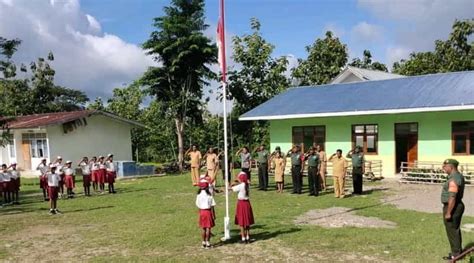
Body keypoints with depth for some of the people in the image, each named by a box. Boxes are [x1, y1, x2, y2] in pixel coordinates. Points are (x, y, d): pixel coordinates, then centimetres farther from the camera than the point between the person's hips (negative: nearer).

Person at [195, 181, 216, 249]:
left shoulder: (199, 194, -1)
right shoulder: (209, 194, -12)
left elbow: (197, 204, 3)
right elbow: (212, 205, -10)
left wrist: (200, 212, 14)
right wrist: (213, 214, -4)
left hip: (201, 211, 4)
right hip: (208, 211, -4)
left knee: (203, 228, 15)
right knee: (208, 228, 3)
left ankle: (203, 242, 22)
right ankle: (207, 243, 6)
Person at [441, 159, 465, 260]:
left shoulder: (453, 179, -24)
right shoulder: (459, 176, 9)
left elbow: (452, 197, -26)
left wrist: (448, 213, -23)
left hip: (452, 208, -10)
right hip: (458, 205, 10)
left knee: (452, 231, 0)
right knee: (456, 230, 19)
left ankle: (456, 254, 9)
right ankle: (458, 251, 29)